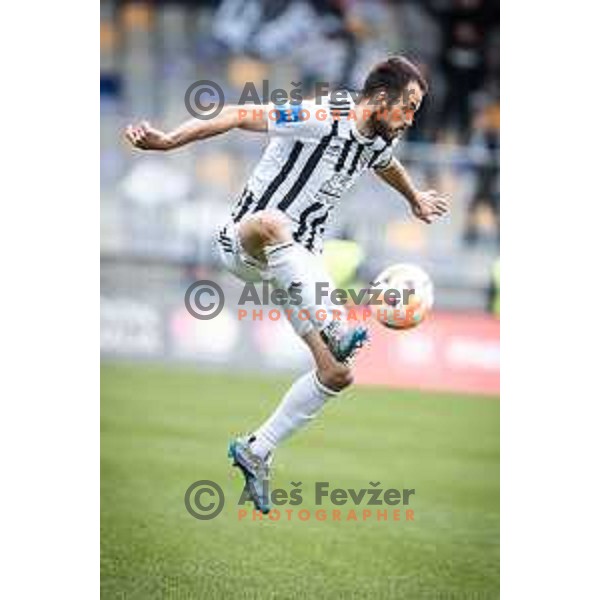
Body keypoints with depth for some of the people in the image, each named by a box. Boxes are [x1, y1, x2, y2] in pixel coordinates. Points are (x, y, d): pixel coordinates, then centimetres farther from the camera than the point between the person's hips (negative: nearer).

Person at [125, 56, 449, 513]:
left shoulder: (380, 142, 7)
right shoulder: (321, 118, -18)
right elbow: (241, 116, -23)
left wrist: (416, 199, 53)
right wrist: (169, 140, -33)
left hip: (298, 259, 8)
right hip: (244, 246, -8)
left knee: (339, 374, -1)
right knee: (271, 222, -46)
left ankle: (256, 451, 12)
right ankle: (331, 328, -57)